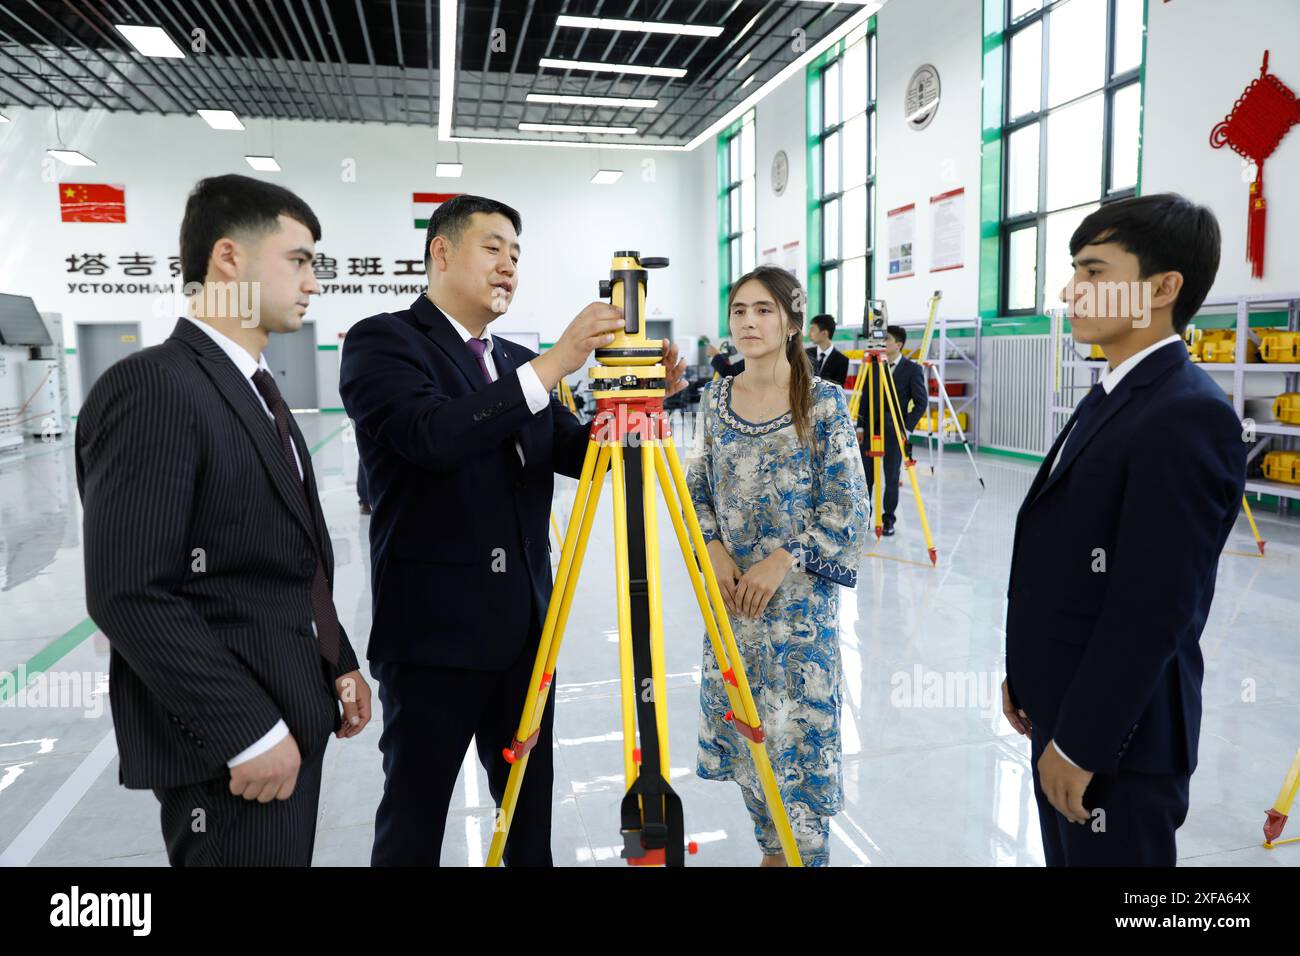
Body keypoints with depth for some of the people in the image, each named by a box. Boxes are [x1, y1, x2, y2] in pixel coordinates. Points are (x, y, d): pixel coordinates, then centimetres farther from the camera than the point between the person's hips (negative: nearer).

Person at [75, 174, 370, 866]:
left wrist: (338, 664, 11)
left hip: (290, 715, 9)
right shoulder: (152, 386, -16)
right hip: (230, 749, -9)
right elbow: (130, 595, -22)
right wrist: (248, 731, -20)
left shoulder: (255, 390, 13)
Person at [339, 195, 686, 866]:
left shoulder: (519, 363, 14)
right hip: (434, 629, -6)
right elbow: (431, 436, -25)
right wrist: (552, 365, -28)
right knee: (414, 816, 10)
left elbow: (584, 455, 9)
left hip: (524, 625, 7)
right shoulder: (381, 341, -7)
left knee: (531, 804, 18)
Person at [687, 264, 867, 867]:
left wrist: (784, 560, -17)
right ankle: (771, 847, 35)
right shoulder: (715, 398, 5)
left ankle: (803, 852, 23)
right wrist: (713, 548, -5)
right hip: (731, 591, 5)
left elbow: (848, 507, -9)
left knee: (796, 731, 0)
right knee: (741, 731, 13)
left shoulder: (824, 403, -8)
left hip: (798, 594, -4)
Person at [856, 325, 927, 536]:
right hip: (871, 427, 3)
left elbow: (921, 402, -4)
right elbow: (865, 397, 9)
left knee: (891, 477, 4)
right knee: (865, 474, 5)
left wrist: (907, 428, -10)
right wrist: (860, 425, 3)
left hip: (894, 430, -3)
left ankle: (888, 520, 16)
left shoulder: (912, 369, -4)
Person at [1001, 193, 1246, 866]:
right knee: (1067, 855, 21)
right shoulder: (1109, 398, 10)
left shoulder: (1189, 416, -20)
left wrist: (1080, 743, -19)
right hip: (1062, 708, 9)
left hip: (1118, 730, -9)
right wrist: (1024, 676, 14)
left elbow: (1152, 604, -23)